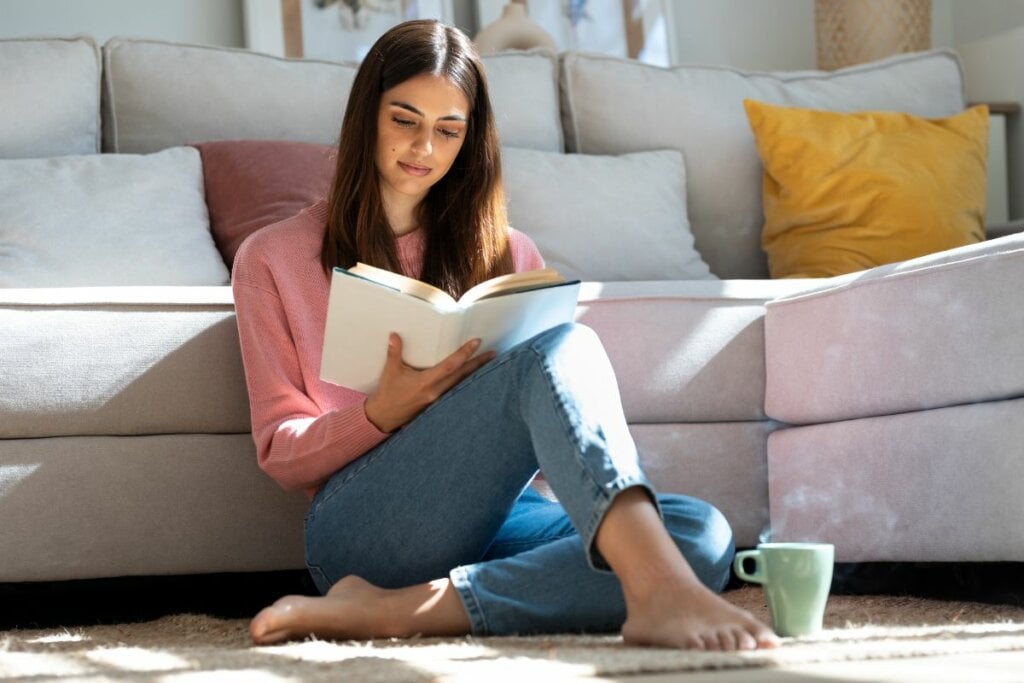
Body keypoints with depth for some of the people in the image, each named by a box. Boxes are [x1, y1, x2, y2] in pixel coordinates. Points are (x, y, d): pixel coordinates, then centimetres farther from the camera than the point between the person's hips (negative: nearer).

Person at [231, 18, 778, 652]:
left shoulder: (503, 253, 24)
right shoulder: (273, 259, 14)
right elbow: (282, 453, 8)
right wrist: (385, 412, -12)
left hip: (494, 518, 4)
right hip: (365, 524, -4)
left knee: (704, 534, -28)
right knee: (562, 346, -29)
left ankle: (392, 611, -36)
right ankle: (658, 591, -55)